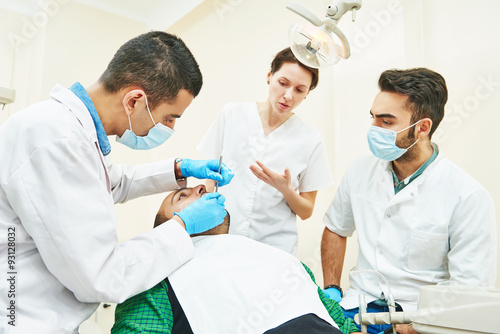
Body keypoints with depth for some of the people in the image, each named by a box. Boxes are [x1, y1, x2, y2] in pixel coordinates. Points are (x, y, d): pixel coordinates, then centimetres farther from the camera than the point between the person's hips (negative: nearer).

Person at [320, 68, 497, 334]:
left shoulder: (469, 197, -13)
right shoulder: (361, 170, 1)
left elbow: (468, 292, -12)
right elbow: (335, 229, 15)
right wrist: (331, 291, 4)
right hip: (359, 304, 3)